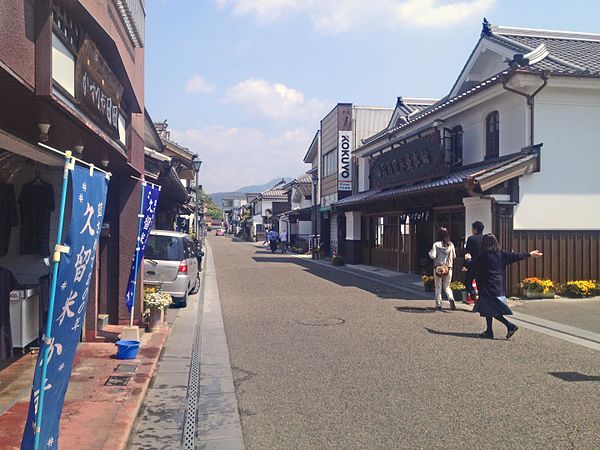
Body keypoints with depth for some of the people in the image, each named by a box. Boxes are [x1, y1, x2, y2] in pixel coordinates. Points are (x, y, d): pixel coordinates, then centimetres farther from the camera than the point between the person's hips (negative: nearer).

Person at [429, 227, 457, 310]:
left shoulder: (436, 245, -9)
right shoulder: (451, 244, 0)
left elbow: (433, 256, -14)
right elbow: (454, 256, 6)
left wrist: (430, 252, 6)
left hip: (438, 268, -2)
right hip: (448, 268, 2)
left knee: (438, 287, 10)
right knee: (447, 286, 13)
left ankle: (438, 304, 12)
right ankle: (451, 298, -13)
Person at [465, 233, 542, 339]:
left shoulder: (482, 256, -12)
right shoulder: (501, 254, 3)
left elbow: (471, 266, -7)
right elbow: (515, 256, 9)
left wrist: (468, 259, 15)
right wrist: (530, 254, 21)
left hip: (488, 288, -7)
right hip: (498, 286, 7)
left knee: (491, 310, -3)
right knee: (487, 309, 15)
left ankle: (511, 326, -13)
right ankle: (489, 331, 20)